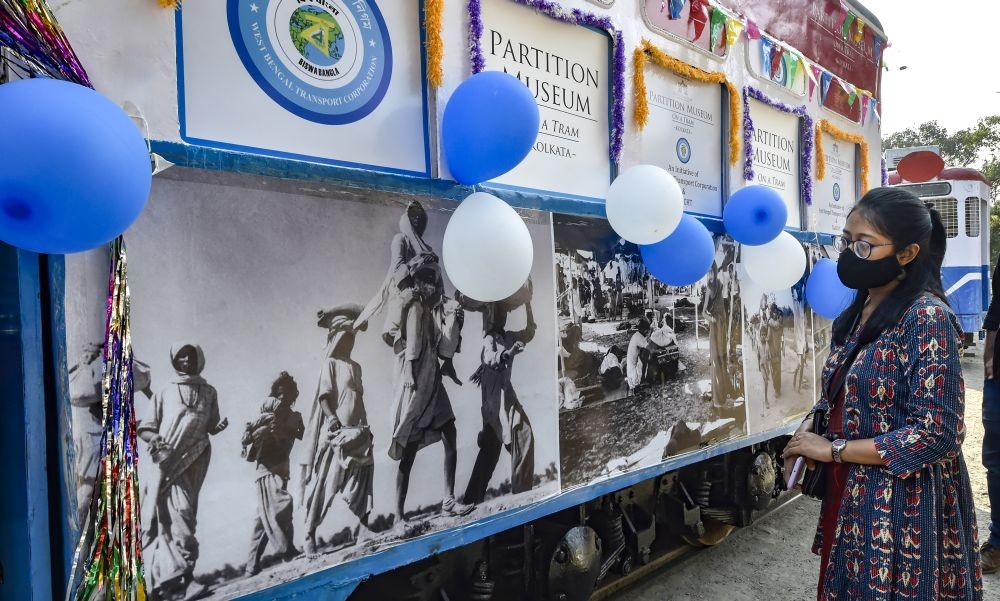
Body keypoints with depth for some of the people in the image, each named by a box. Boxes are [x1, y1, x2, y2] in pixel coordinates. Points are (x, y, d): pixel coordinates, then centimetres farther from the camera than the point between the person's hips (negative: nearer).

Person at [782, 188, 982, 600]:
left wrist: (831, 450, -17)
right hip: (851, 497, 8)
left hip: (904, 505, -7)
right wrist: (806, 432, -5)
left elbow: (935, 434, -22)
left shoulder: (927, 318, -19)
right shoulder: (856, 314, 5)